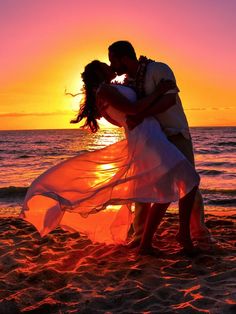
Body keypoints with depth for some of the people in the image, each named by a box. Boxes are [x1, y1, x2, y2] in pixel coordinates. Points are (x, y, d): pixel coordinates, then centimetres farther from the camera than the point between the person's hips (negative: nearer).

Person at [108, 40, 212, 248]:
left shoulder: (159, 70, -13)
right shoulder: (127, 84, 5)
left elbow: (169, 99, -30)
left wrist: (140, 116, -41)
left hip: (176, 135, -5)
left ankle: (199, 231, 11)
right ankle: (141, 234, 9)